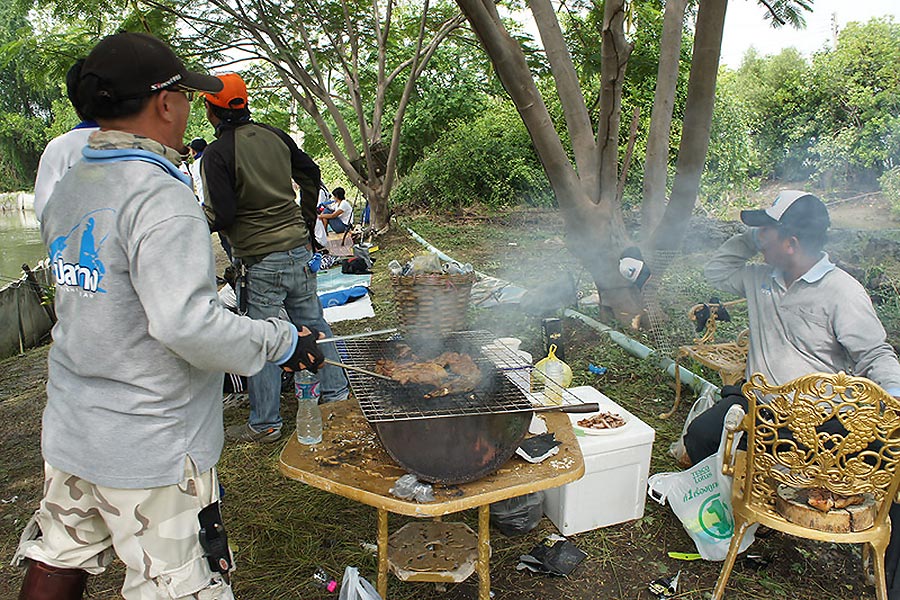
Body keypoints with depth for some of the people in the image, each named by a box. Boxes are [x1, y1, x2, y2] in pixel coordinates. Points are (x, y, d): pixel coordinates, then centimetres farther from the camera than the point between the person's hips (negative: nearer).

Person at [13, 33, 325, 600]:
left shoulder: (68, 188, 5)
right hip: (148, 450, -8)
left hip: (70, 431, 8)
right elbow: (188, 324, -30)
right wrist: (282, 340, -19)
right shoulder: (161, 197, -22)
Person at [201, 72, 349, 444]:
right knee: (312, 322, 18)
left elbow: (222, 215, -16)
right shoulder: (274, 135, 7)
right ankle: (335, 391, 29)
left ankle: (265, 423, 14)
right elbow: (310, 174, 16)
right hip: (299, 248, 6)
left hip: (261, 260, -6)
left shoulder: (216, 154, -12)